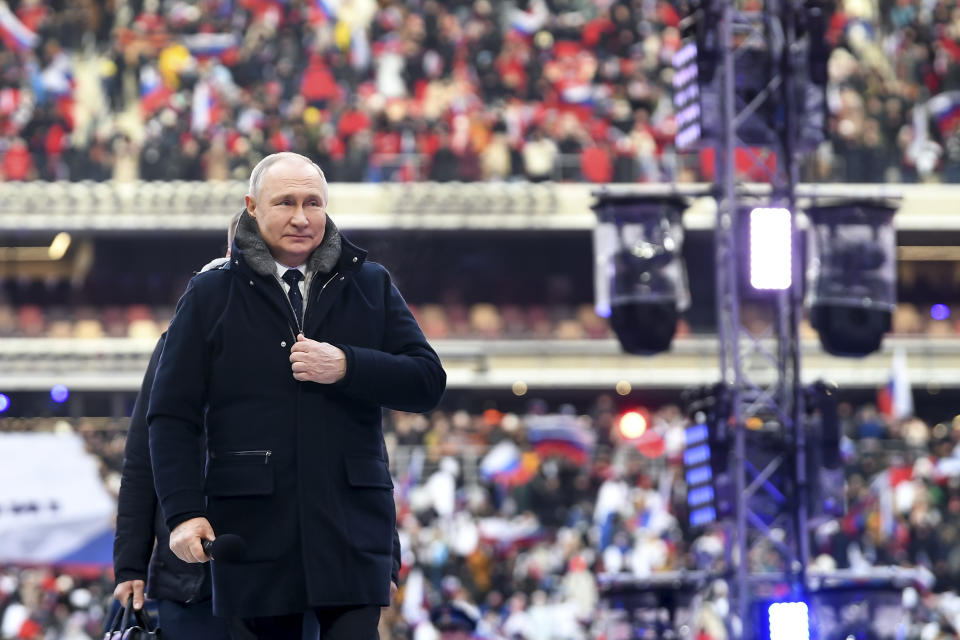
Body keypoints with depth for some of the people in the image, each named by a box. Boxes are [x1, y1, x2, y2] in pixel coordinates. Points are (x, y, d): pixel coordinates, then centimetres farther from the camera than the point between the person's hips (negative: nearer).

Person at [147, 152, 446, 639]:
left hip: (351, 532, 1)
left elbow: (427, 382, 6)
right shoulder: (209, 297, 8)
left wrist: (347, 367, -11)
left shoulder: (371, 287, 13)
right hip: (253, 534, 0)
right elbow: (171, 416, 4)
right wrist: (184, 512, -8)